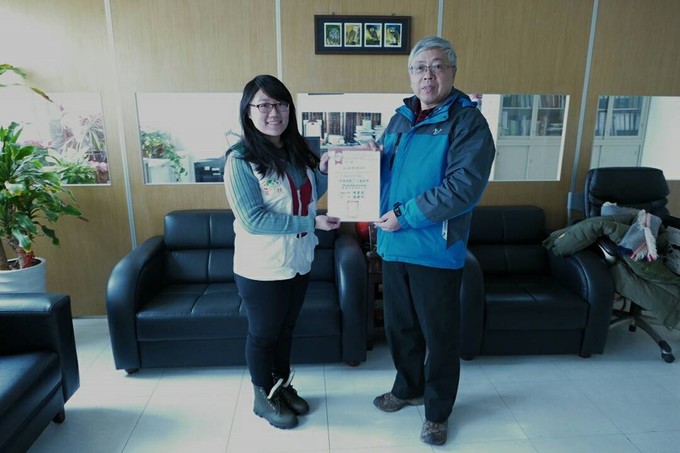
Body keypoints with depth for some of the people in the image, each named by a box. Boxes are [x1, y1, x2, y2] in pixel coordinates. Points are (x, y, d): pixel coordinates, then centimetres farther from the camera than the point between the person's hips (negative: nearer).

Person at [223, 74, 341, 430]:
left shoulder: (297, 150, 2)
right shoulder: (240, 159, -18)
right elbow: (253, 220, -24)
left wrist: (323, 171, -5)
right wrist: (311, 223, -23)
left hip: (299, 261, 6)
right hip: (261, 268, -6)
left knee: (286, 328, 23)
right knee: (263, 334, 14)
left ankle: (283, 386, 44)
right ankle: (264, 397, 36)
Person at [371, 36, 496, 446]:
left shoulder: (468, 122, -11)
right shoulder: (401, 118, 10)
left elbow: (465, 186, -23)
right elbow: (382, 165, 23)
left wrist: (405, 215, -21)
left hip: (436, 251, -6)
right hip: (393, 245, 6)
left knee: (440, 335, 10)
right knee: (400, 326, 20)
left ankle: (438, 412, 33)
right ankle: (409, 388, 45)